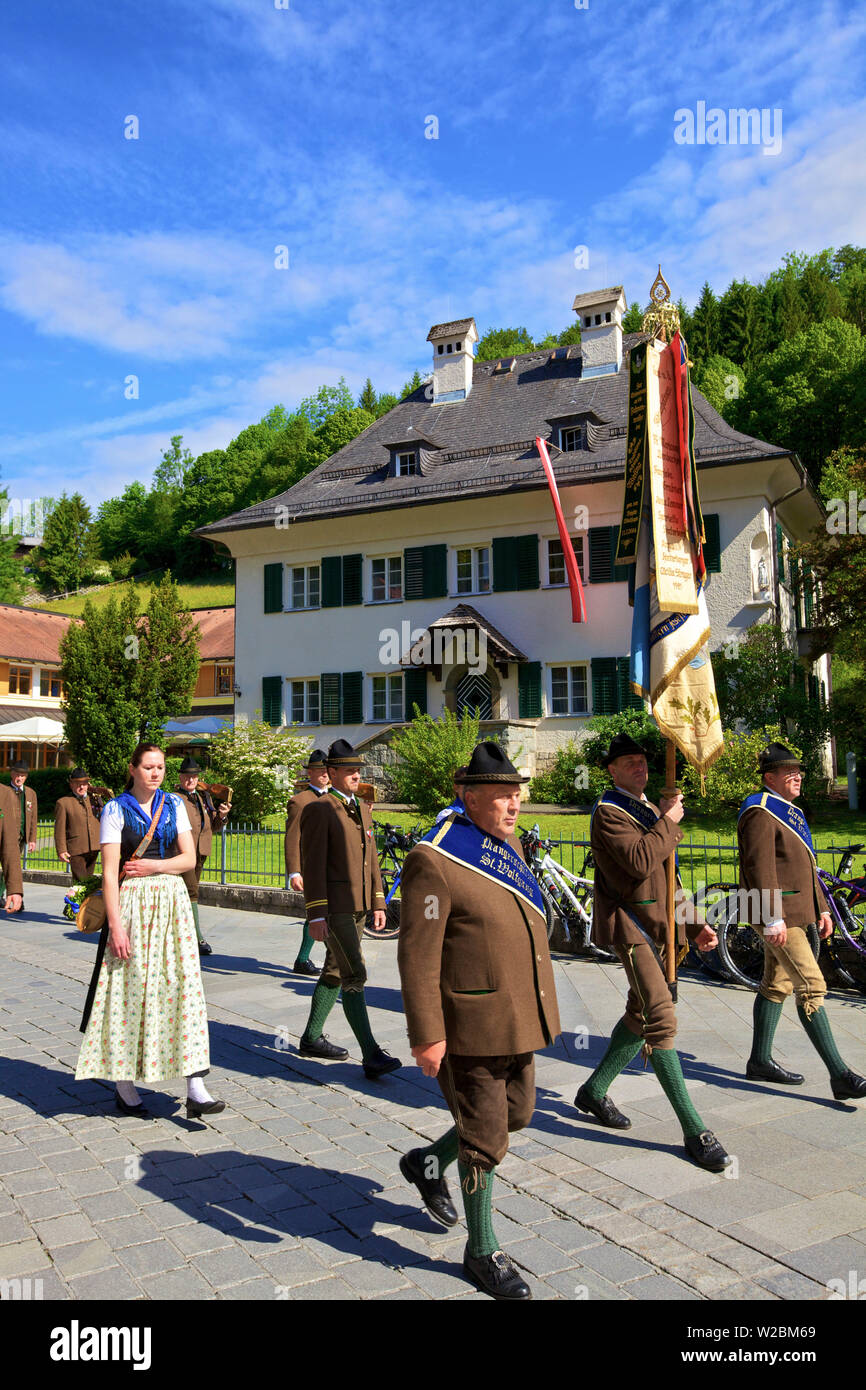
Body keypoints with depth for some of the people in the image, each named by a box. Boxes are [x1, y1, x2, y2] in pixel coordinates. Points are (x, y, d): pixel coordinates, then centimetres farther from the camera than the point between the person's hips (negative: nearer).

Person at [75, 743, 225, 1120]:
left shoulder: (174, 804, 10)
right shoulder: (116, 809, -2)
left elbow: (189, 858, 7)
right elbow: (110, 871, -8)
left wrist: (153, 866, -9)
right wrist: (115, 924, -15)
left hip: (172, 903, 3)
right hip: (132, 905, -3)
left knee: (183, 985, -2)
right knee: (129, 989, 1)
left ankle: (195, 1090, -2)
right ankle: (123, 1085, 18)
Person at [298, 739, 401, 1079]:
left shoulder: (363, 809, 14)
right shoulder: (318, 810, -11)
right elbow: (312, 865, -15)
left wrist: (378, 904, 15)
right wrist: (316, 915, -19)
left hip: (357, 906, 9)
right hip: (332, 907, -8)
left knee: (335, 973, 16)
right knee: (354, 976, -12)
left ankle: (311, 1038, 30)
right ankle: (371, 1055, -11)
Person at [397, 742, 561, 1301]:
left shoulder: (509, 844, 7)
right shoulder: (434, 862, -21)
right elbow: (417, 956, -21)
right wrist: (427, 1035, -21)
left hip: (519, 1021, 9)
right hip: (472, 1026, -8)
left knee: (517, 1113, 22)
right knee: (486, 1139, 6)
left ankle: (428, 1161, 44)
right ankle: (482, 1250, 28)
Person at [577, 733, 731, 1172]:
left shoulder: (652, 810, 18)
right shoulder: (608, 812, -10)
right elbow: (639, 862, -26)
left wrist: (695, 922, 13)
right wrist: (667, 822, -15)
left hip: (661, 923, 9)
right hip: (630, 925, -9)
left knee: (641, 1014, 14)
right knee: (662, 1018, -12)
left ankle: (594, 1091, 31)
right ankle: (693, 1129, -7)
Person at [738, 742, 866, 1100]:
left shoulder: (791, 811, 18)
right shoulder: (760, 812, -14)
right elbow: (760, 867, -21)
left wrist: (822, 908, 19)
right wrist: (772, 917, -25)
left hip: (795, 910, 10)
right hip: (777, 914, -10)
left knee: (776, 985, 14)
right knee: (811, 987, -11)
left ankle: (760, 1061, 23)